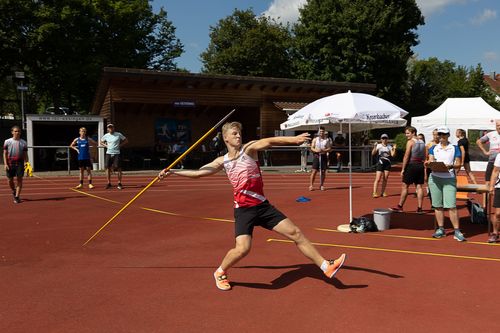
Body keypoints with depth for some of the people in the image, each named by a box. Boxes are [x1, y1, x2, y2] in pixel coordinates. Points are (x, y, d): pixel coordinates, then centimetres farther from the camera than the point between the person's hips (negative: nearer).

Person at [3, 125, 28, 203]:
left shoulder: (23, 143, 7)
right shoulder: (7, 142, 5)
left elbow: (25, 155, 8)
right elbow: (5, 154, 4)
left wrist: (26, 163, -5)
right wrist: (5, 164, -5)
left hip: (20, 163, 0)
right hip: (10, 163, 0)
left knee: (19, 179, -5)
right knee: (10, 180, 5)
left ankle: (17, 197, 0)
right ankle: (14, 191, 34)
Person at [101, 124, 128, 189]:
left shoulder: (118, 134, -1)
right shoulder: (106, 136, 6)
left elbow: (126, 141, 7)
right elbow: (101, 142, 23)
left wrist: (120, 145, -4)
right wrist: (106, 145, 5)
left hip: (116, 154, -3)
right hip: (108, 153, 3)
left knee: (118, 168, -6)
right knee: (108, 168, 1)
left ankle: (119, 183, 1)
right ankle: (109, 183, 10)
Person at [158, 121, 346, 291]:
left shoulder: (249, 149, -2)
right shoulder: (222, 162, 5)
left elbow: (269, 142, -21)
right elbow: (198, 173, 12)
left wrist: (293, 139, -36)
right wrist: (172, 172, 10)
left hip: (263, 206, 1)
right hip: (244, 210, -1)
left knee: (295, 233, -2)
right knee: (242, 248, -17)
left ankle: (326, 266, 8)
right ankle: (220, 273, 12)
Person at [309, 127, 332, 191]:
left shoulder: (327, 140, 8)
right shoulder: (315, 139, 6)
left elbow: (329, 148, 4)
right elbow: (312, 148, 2)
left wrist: (324, 150, -15)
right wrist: (316, 150, -18)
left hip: (323, 156, 2)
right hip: (316, 156, -2)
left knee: (323, 171, 2)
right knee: (314, 171, -7)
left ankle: (321, 185, 13)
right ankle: (311, 185, -5)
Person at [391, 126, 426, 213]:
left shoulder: (410, 142, -9)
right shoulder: (422, 142, 14)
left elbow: (406, 156, -13)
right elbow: (425, 157, 15)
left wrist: (403, 169, -11)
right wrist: (422, 164, 19)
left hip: (411, 165, -7)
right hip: (420, 166, 7)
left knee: (405, 186, 1)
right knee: (419, 186, 6)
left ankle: (400, 206, 6)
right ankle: (419, 208, 5)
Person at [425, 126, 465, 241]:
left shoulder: (454, 148, 7)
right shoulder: (433, 148, 13)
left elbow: (458, 164, 3)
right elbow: (431, 161, 4)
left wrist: (451, 166, -18)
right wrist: (429, 163, -20)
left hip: (449, 179, -2)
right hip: (435, 178, 3)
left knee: (452, 205, -9)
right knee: (438, 205, 5)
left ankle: (457, 231, -3)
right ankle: (441, 229, 15)